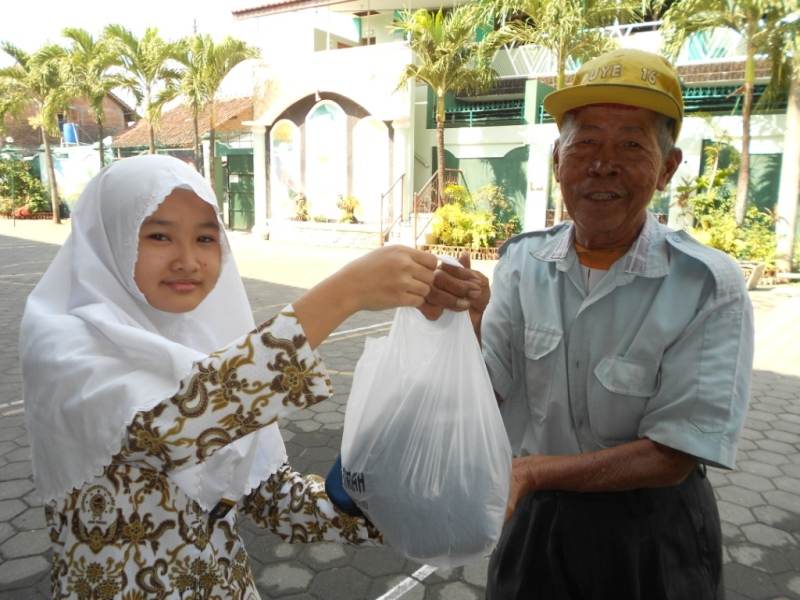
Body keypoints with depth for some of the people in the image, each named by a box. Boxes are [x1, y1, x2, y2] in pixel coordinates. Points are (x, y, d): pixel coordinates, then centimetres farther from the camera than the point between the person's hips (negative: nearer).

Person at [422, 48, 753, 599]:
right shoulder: (523, 262, -9)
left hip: (652, 541, -2)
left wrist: (537, 471, -15)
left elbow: (670, 458, -19)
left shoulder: (709, 286, -20)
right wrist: (462, 323, -28)